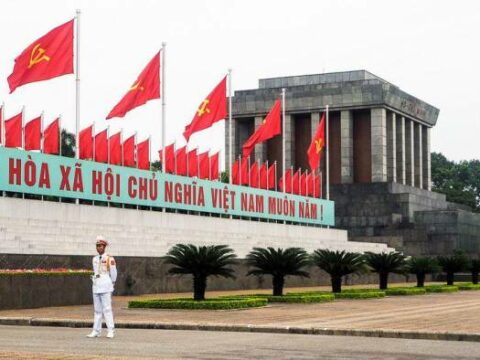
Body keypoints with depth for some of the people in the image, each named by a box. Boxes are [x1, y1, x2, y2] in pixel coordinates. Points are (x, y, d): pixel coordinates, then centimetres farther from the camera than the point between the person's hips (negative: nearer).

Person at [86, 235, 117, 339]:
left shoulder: (109, 259, -6)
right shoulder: (95, 259, 11)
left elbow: (113, 273, 3)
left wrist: (112, 284, 13)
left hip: (106, 288, -6)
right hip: (96, 287, 6)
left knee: (107, 309, -8)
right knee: (97, 310, 8)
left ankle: (111, 331, -6)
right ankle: (96, 331, 10)